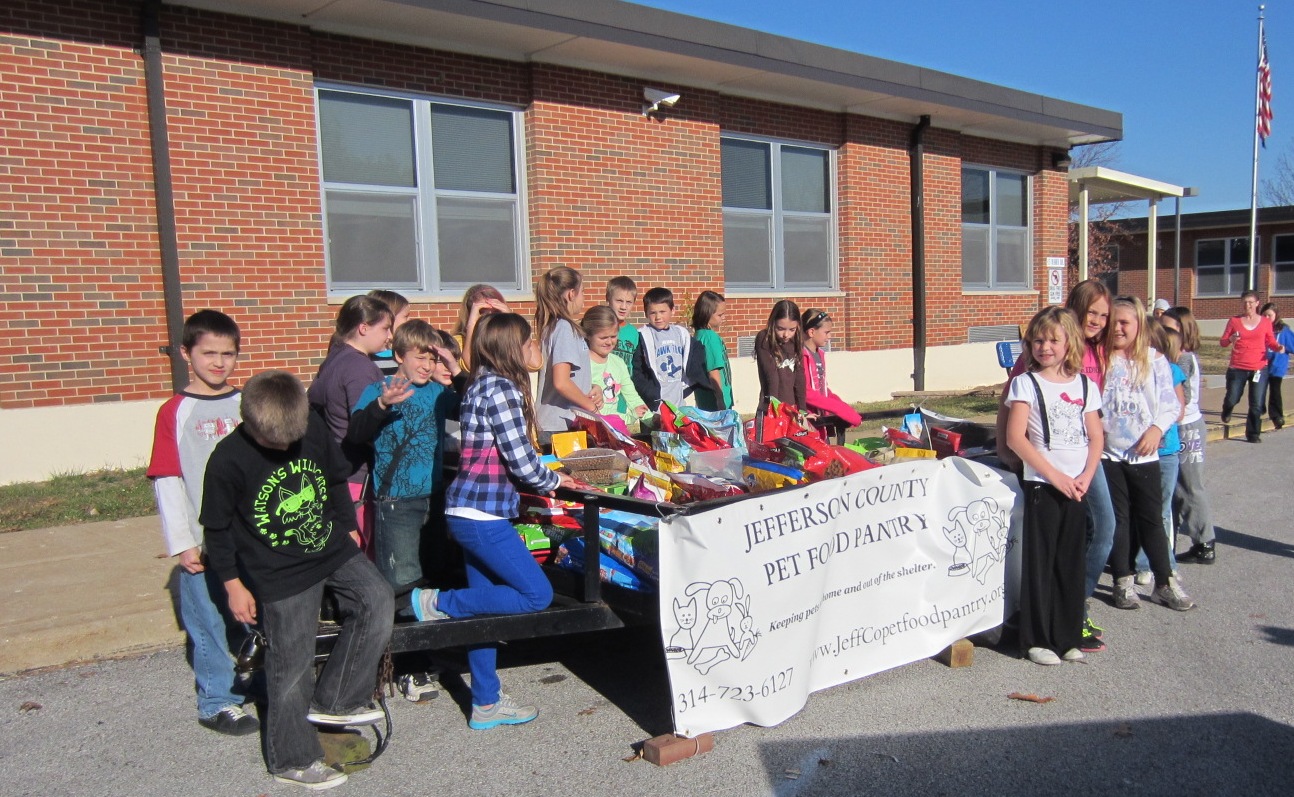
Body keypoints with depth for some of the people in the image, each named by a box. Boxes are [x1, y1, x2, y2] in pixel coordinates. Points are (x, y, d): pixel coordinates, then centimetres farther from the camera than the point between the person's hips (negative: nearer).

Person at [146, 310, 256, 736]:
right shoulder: (174, 412, -4)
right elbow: (166, 481, -5)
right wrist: (181, 542, -9)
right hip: (203, 541, -3)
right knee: (210, 623, 7)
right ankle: (218, 702, 23)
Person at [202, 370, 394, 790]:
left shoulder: (312, 426, -8)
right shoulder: (228, 460, -19)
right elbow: (217, 530, -8)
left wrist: (348, 527, 14)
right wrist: (233, 585, -5)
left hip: (332, 547, 5)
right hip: (279, 575, -5)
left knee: (378, 601, -8)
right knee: (291, 665, 3)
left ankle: (332, 701, 8)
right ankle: (292, 759, 23)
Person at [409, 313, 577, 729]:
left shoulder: (480, 386, 13)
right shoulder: (501, 389, -15)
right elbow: (522, 463, -16)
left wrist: (545, 474, 17)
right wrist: (555, 481, 3)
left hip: (469, 513, 10)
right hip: (483, 516, -10)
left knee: (485, 602, 16)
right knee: (537, 594, -3)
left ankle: (486, 704, 26)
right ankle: (438, 602, 1)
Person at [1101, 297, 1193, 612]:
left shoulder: (1154, 360, 0)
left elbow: (1170, 404, 0)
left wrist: (1157, 428, -15)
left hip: (1143, 453, 0)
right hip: (1108, 452, 0)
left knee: (1151, 517, 7)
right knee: (1117, 518, 7)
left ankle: (1165, 583, 19)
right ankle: (1123, 581, 18)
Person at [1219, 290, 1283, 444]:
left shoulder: (1265, 322, 5)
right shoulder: (1234, 320, 2)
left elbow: (1271, 343, 10)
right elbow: (1222, 342, 3)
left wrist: (1278, 347, -12)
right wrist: (1230, 339, -19)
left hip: (1259, 369, 1)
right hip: (1237, 368, 0)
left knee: (1257, 405, -1)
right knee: (1232, 399, 3)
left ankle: (1253, 434, 13)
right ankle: (1226, 412, 39)